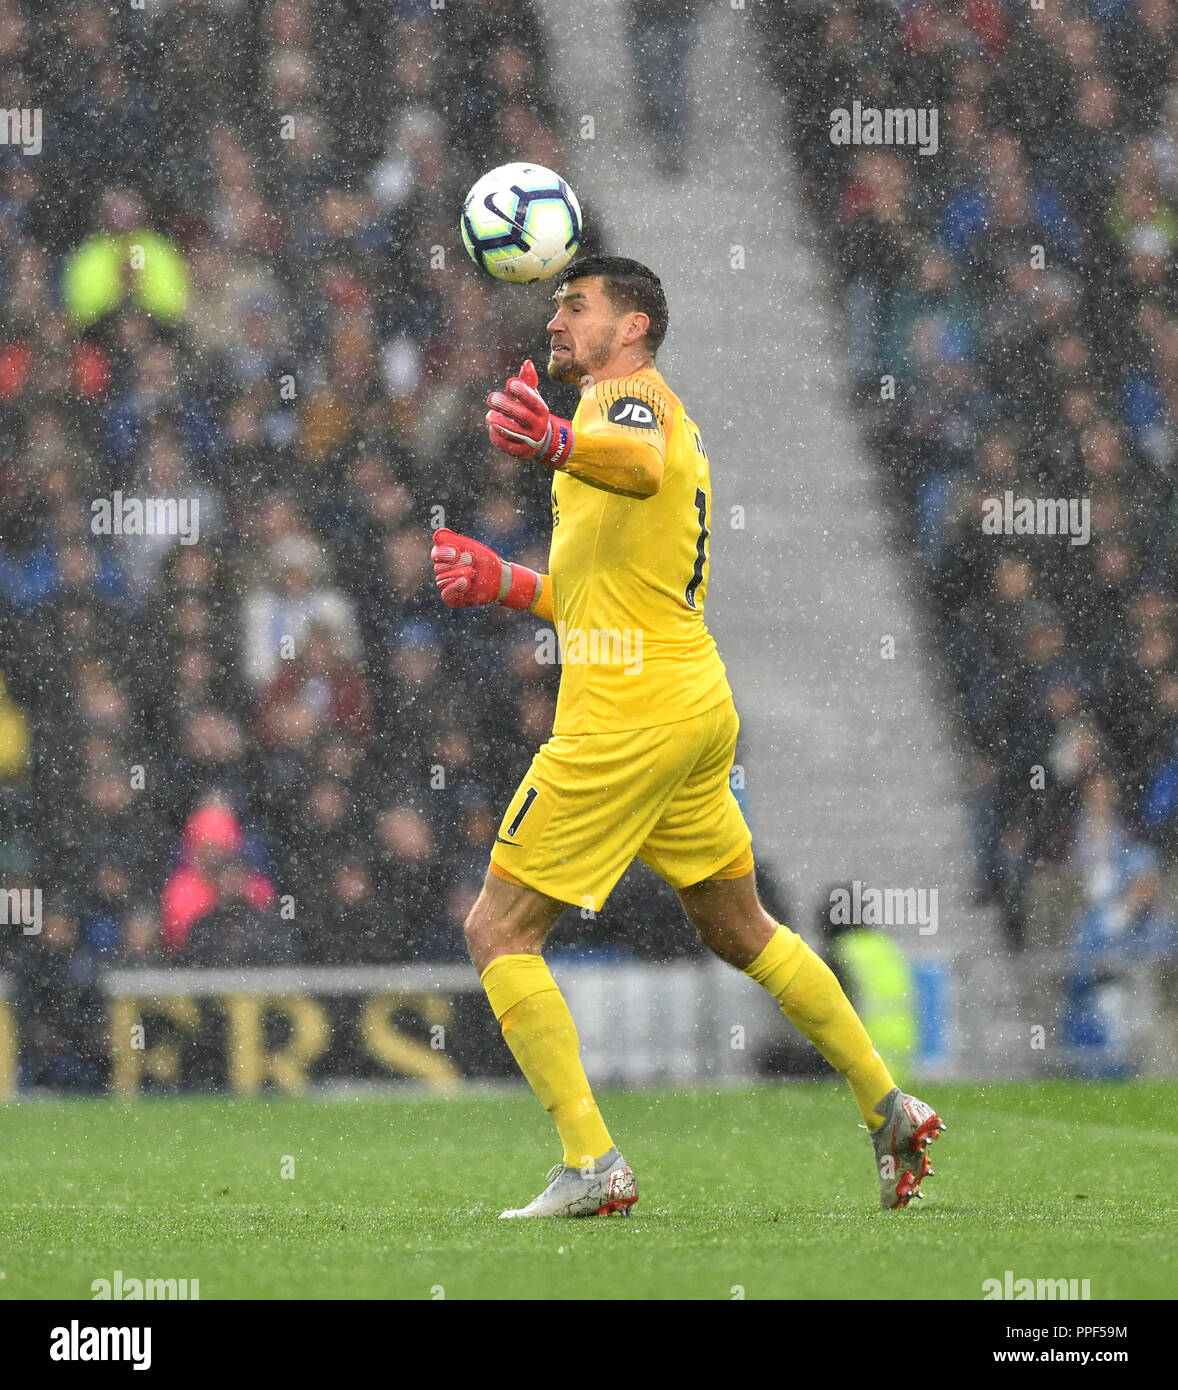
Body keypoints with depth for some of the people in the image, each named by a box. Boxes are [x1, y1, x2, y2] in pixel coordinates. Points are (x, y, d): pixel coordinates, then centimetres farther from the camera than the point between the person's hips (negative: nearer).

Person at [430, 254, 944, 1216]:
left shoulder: (629, 393, -7)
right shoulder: (666, 421, 23)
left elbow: (641, 463, -35)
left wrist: (560, 445, -56)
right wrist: (506, 584, 27)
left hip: (626, 719, -10)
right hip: (699, 708, 10)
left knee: (498, 930, -6)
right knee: (741, 930, 22)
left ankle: (592, 1166, -12)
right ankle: (890, 1110, 25)